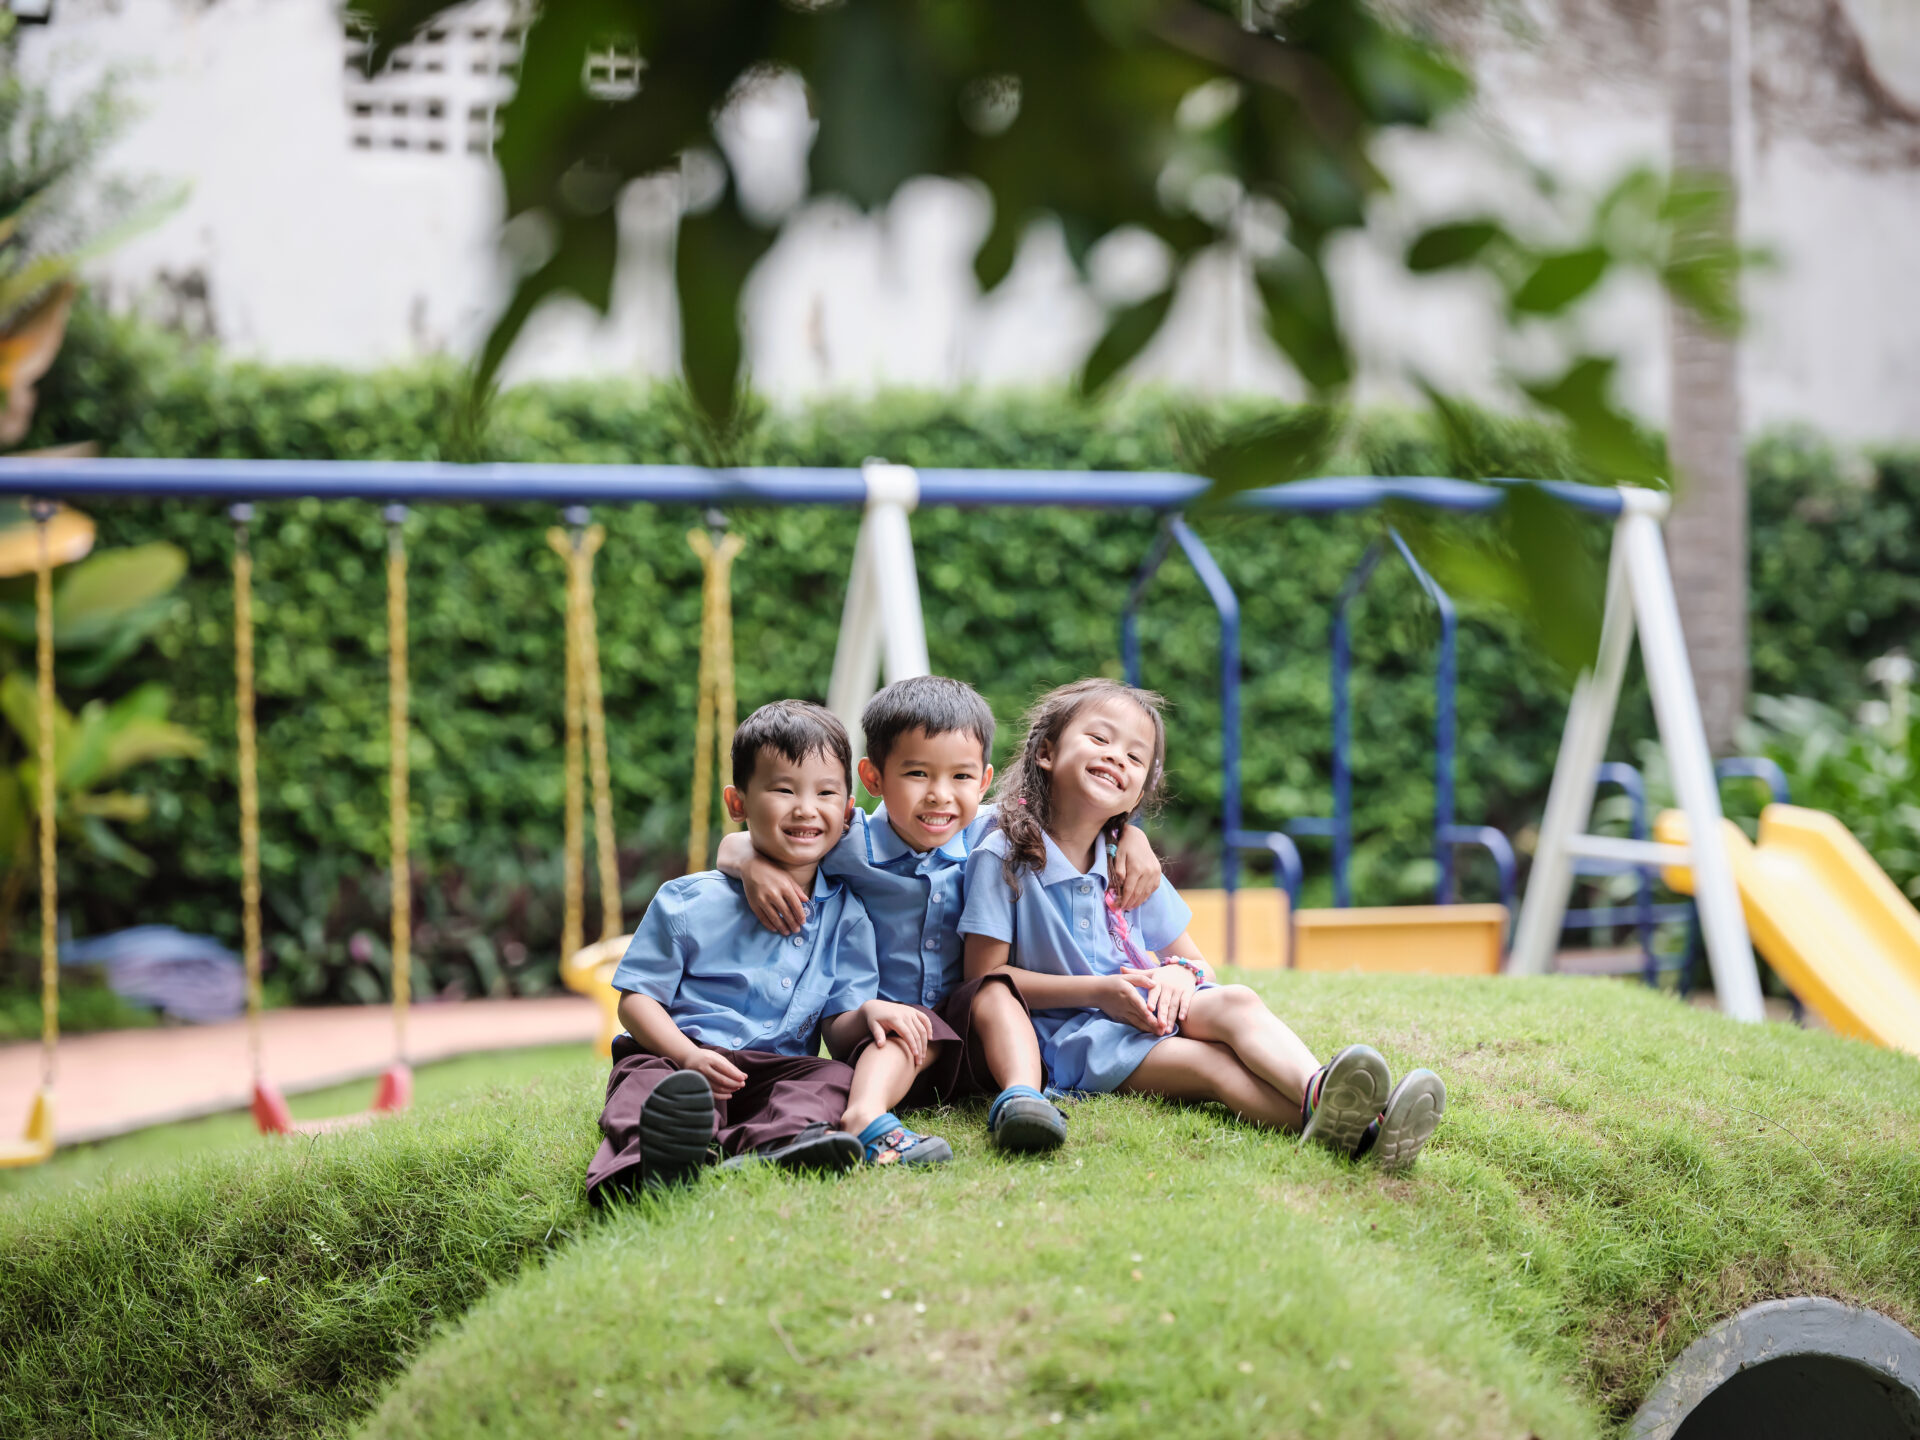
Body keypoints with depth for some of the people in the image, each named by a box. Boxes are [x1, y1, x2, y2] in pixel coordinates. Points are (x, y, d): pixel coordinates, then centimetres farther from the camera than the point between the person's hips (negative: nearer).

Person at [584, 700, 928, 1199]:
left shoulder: (846, 915, 13)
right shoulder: (689, 902, 5)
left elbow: (837, 1028, 9)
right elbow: (637, 998, 3)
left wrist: (868, 1013, -17)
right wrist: (688, 1056, -17)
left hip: (777, 1071, 3)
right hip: (677, 1058, -3)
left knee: (835, 1078, -27)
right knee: (649, 1082, -35)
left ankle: (776, 1143, -58)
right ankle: (650, 1159, -69)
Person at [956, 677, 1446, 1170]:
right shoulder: (1002, 859, -5)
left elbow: (1197, 964, 19)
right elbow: (984, 977, -10)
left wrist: (1179, 973, -8)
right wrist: (1097, 991, -17)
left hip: (1144, 1013, 5)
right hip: (1068, 1031, -5)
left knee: (1236, 1002, -26)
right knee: (1211, 1065, -30)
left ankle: (1316, 1092, -57)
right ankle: (1329, 1127, -55)